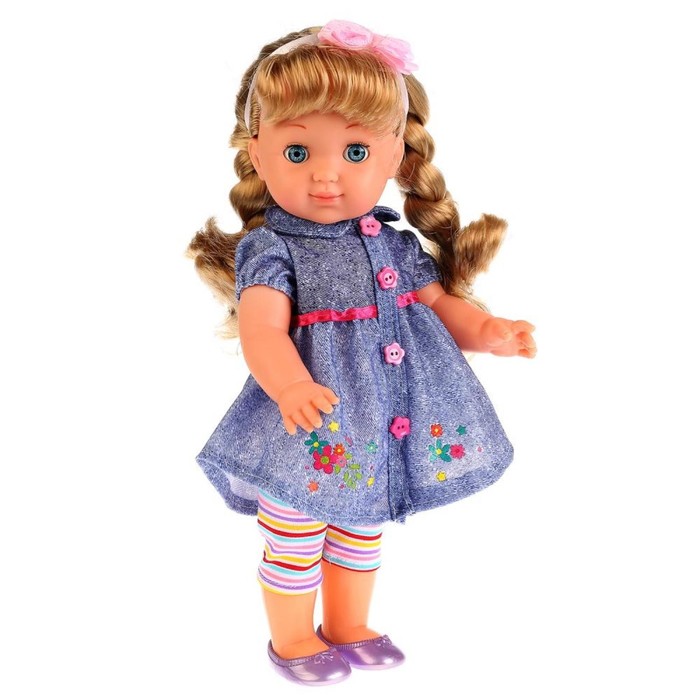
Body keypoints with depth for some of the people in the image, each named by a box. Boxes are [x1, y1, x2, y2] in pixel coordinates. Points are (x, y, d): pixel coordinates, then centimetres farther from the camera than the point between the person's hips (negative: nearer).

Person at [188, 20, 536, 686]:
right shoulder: (270, 249, -15)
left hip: (386, 423, 6)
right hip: (310, 427, -5)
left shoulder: (396, 245, 3)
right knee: (296, 541, 11)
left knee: (362, 530, 23)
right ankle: (292, 639, 37)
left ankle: (349, 627, 46)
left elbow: (440, 303, 6)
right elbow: (262, 330, -28)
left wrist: (487, 330, -14)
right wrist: (290, 386, -47)